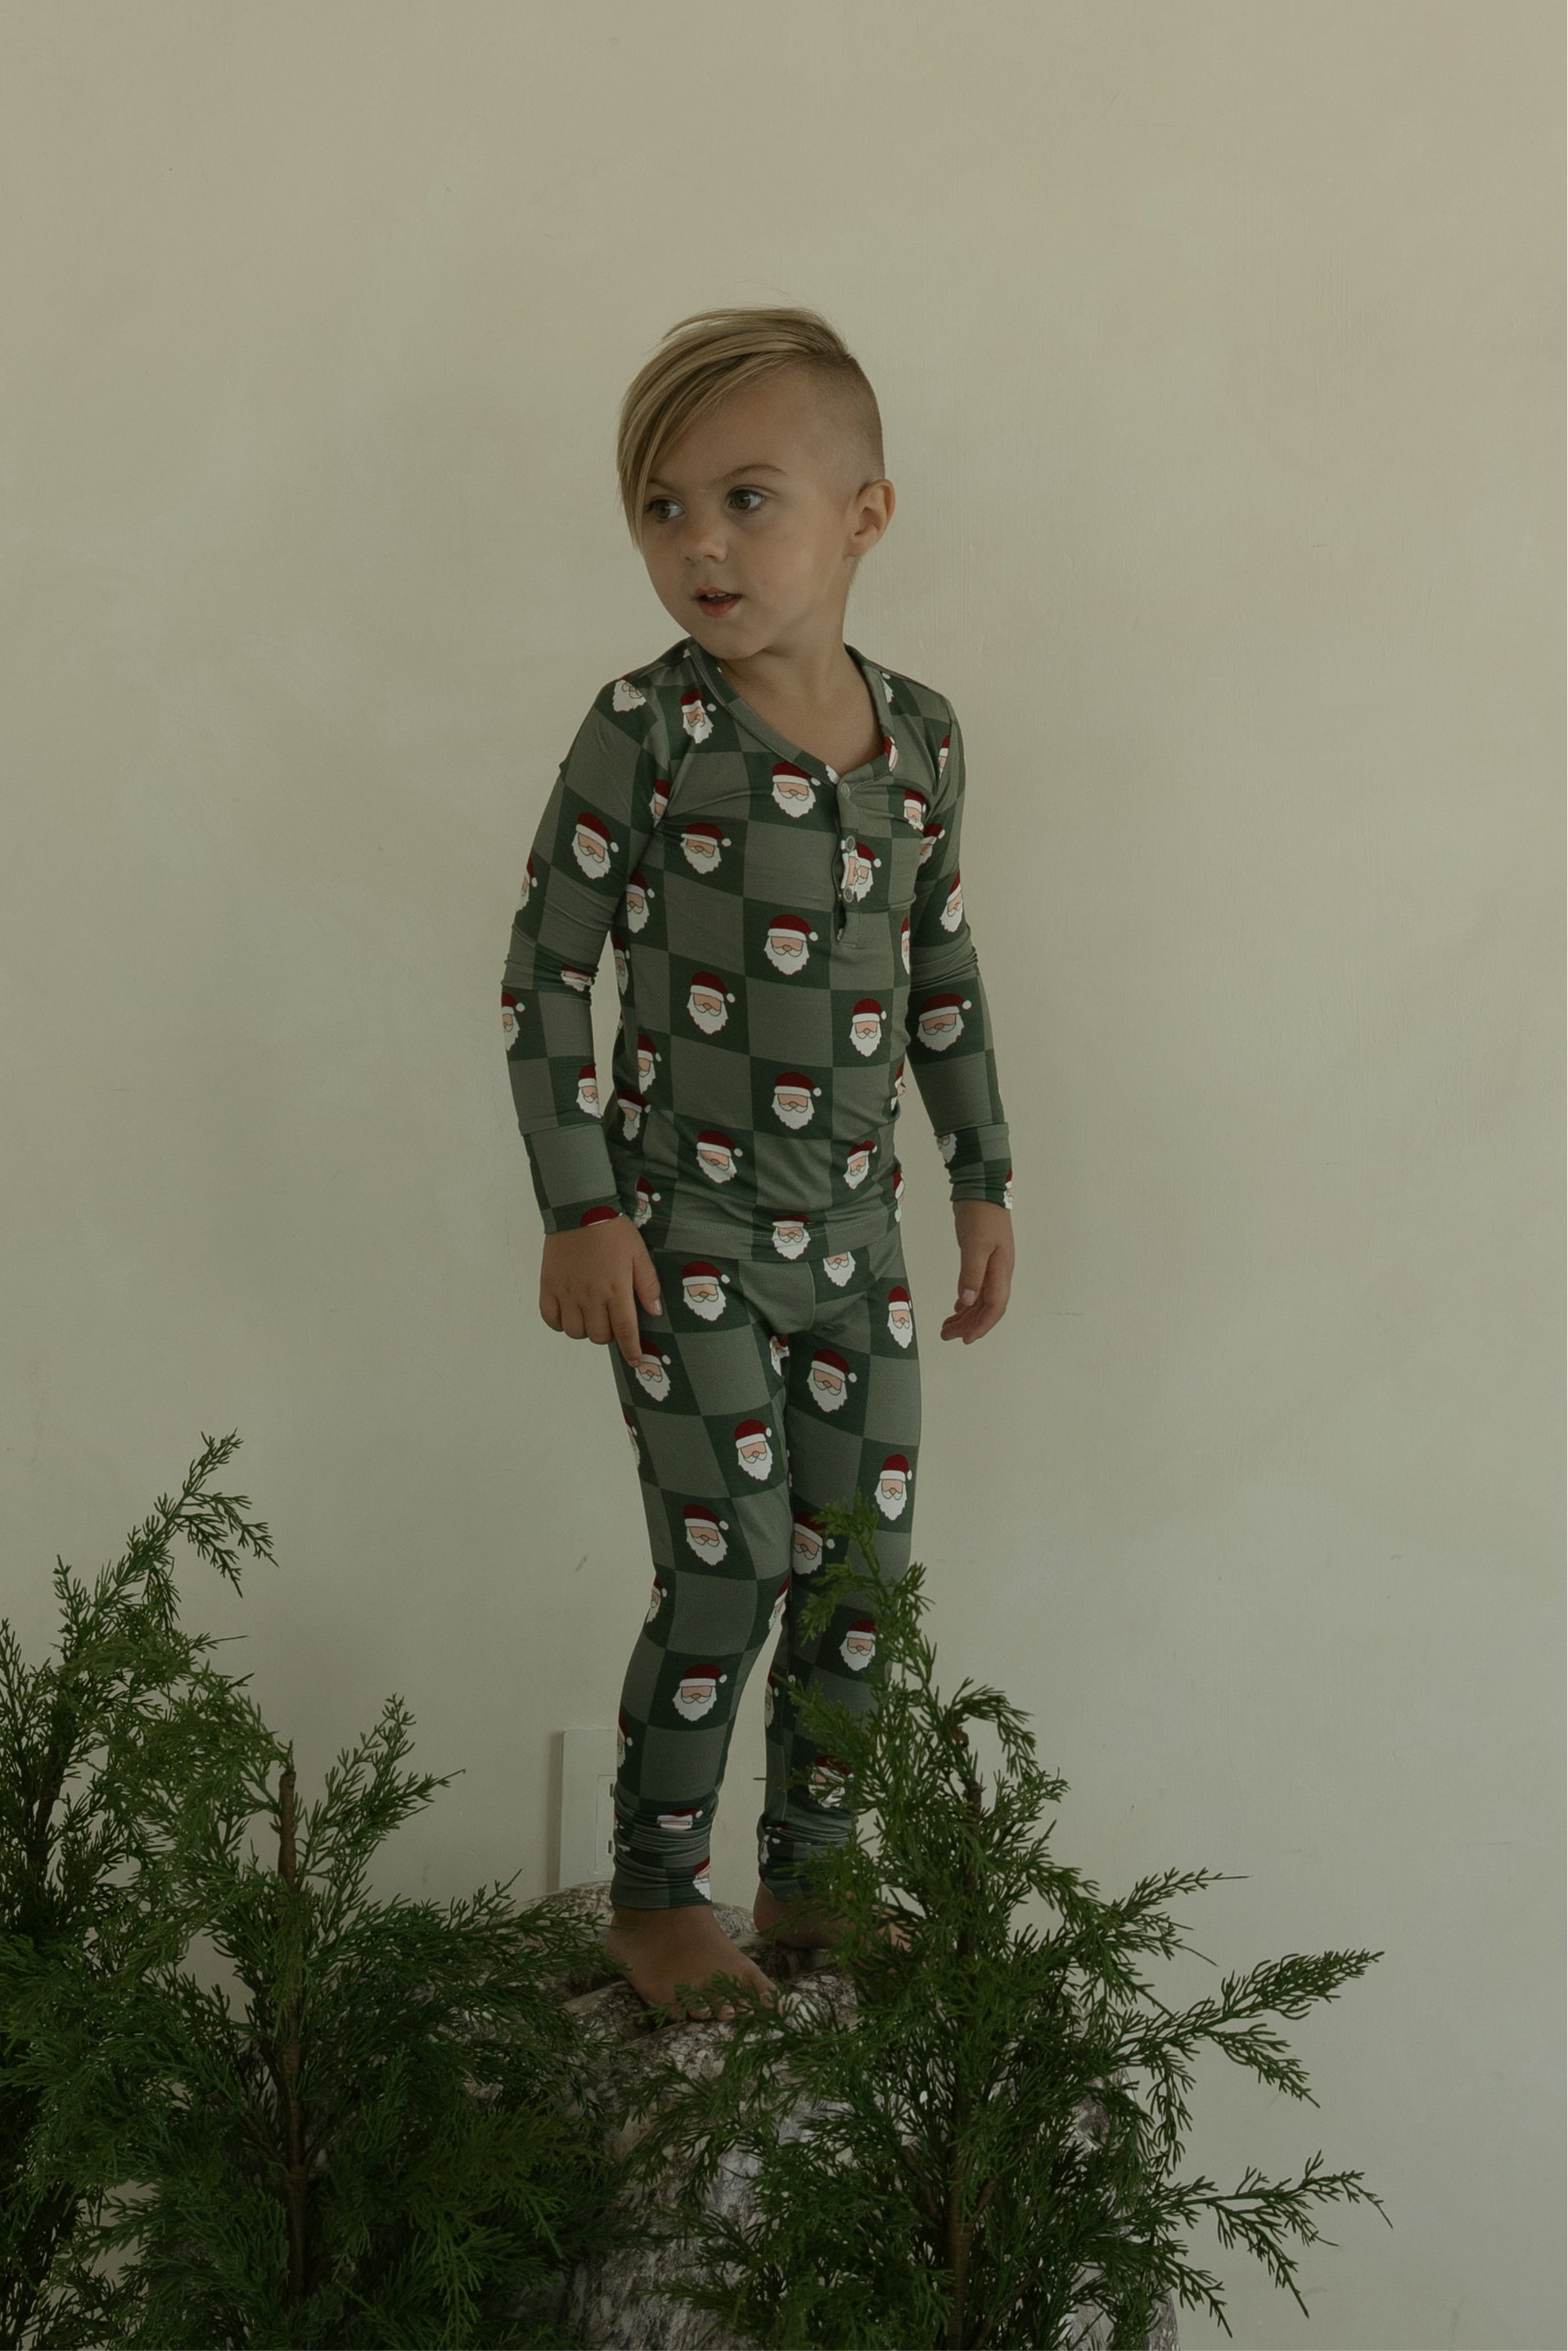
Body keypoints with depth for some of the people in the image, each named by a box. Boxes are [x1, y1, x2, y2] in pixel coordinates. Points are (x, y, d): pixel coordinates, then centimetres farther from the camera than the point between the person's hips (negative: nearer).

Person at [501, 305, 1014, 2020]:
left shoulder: (921, 734, 2)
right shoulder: (647, 727, -11)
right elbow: (546, 969, -8)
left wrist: (982, 1179, 14)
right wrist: (578, 1210, -11)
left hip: (857, 1234, 5)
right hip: (687, 1233, -5)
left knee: (864, 1570, 10)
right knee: (726, 1581, -1)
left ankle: (808, 1879, 30)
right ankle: (654, 1902, 21)